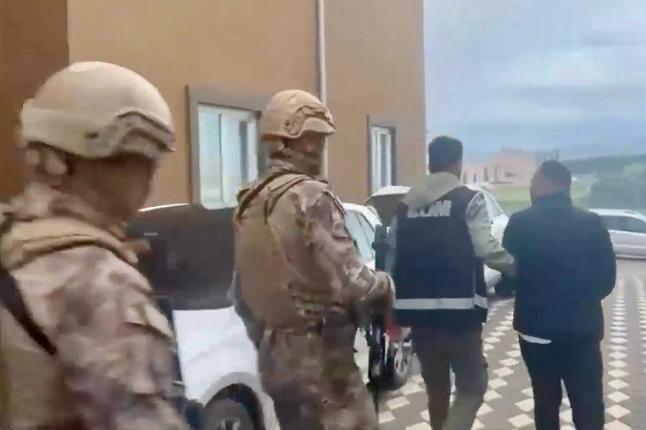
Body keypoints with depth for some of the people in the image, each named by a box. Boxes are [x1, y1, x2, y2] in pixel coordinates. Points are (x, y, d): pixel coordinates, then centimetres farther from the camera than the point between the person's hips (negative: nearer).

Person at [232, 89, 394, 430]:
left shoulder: (249, 203, 10)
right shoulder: (309, 195, -16)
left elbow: (241, 294, 16)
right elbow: (352, 280, -22)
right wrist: (388, 288, -2)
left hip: (275, 355, 9)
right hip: (319, 356, -9)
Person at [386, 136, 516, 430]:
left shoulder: (406, 205, 11)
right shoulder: (468, 200, -3)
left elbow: (392, 257, 10)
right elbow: (486, 249, -13)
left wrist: (392, 308, 18)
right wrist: (518, 267, 6)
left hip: (417, 310, 5)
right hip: (458, 310, -5)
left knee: (436, 389, 18)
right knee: (472, 387, 6)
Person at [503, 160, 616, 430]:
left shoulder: (521, 223, -7)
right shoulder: (592, 223, -1)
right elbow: (607, 278, 3)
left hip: (538, 327, -1)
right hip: (583, 328, 1)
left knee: (546, 402, 14)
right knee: (589, 405, 8)